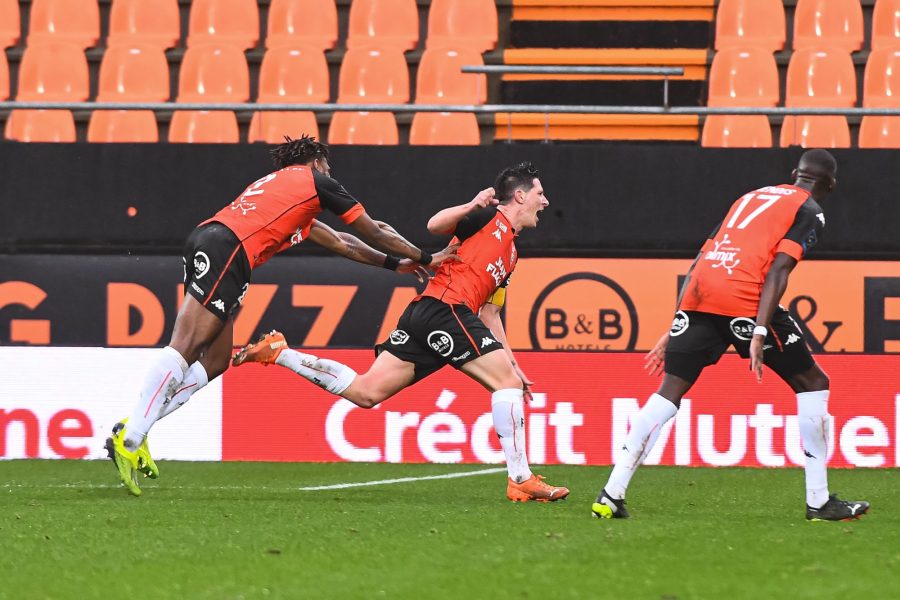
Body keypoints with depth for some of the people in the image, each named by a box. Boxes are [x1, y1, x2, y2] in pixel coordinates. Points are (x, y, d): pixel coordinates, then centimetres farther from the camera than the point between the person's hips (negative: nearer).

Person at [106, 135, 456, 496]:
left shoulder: (278, 183, 38)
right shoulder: (315, 181, 16)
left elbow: (339, 242, 45)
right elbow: (374, 234, 21)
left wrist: (393, 263, 48)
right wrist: (424, 259, 33)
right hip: (225, 247, -9)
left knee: (215, 362, 9)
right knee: (183, 350, -17)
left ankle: (136, 426, -2)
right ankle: (129, 439, -28)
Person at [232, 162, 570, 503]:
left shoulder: (511, 255, 29)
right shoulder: (489, 216, 4)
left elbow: (489, 314, 31)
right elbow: (435, 225, -11)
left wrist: (512, 363, 26)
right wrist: (472, 206, -24)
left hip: (422, 316, 9)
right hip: (446, 308, -9)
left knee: (365, 392, 4)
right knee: (508, 383, -11)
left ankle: (278, 353, 8)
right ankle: (521, 481, -16)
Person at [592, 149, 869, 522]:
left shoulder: (751, 197, 31)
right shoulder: (810, 212, 10)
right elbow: (778, 270, -7)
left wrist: (674, 330, 26)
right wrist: (759, 334, -15)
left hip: (698, 294, 6)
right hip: (744, 299, -6)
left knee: (669, 392, 8)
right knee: (813, 383, 9)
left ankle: (611, 496, -2)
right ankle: (818, 502, 7)